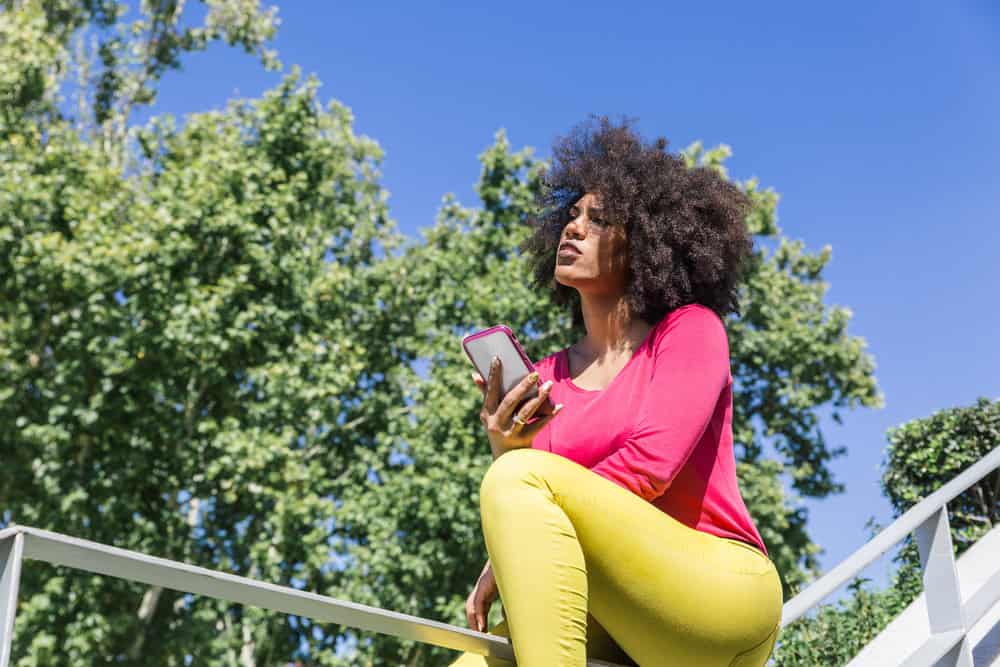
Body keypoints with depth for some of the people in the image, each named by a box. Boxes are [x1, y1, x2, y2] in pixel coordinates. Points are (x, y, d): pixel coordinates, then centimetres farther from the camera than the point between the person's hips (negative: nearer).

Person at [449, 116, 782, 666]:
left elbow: (649, 465, -13)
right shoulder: (546, 378, 16)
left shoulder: (691, 328, 3)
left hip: (723, 596, -4)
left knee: (524, 476, -27)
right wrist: (504, 450, -14)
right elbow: (525, 521, 7)